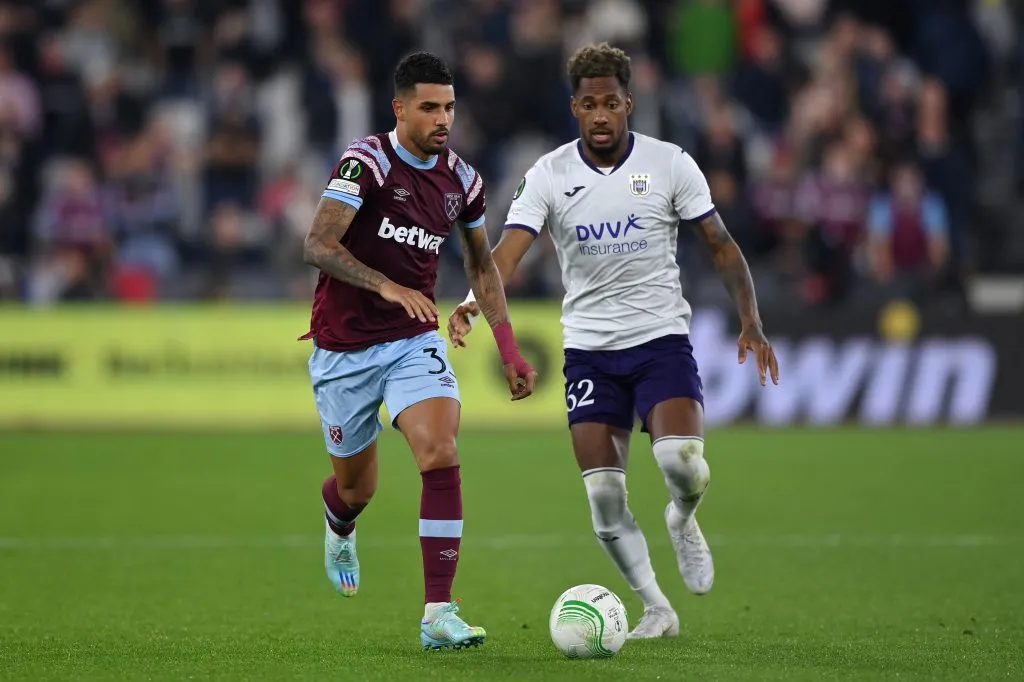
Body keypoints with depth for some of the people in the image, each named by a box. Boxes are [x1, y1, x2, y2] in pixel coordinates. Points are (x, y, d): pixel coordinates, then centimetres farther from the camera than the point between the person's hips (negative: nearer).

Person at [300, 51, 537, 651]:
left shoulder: (462, 180, 2)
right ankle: (340, 530, 51)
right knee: (357, 487, 10)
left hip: (415, 342, 3)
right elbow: (318, 246, -24)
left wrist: (510, 350, 12)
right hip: (344, 347, -3)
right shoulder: (366, 162, -15)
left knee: (442, 457, -21)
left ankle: (439, 614, -20)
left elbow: (482, 265, 17)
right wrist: (386, 286, -38)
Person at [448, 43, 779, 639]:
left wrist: (751, 321, -9)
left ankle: (684, 521, 12)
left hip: (662, 338, -1)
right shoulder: (550, 176, -4)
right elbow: (509, 251, -15)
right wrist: (475, 302, -36)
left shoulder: (670, 164, -4)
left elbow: (721, 243, 3)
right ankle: (657, 609, 14)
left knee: (684, 464, -24)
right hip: (589, 349, 1)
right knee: (605, 501, -5)